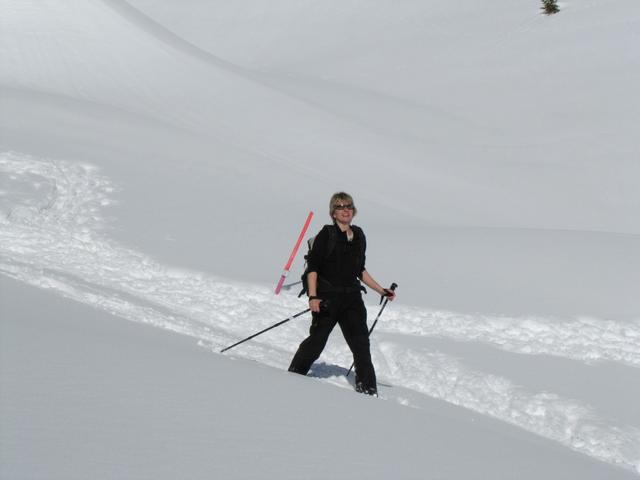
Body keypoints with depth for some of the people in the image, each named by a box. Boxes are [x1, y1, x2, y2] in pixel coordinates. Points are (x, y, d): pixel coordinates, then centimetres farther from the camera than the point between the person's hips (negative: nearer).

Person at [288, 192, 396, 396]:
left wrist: (381, 291, 18)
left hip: (352, 298, 5)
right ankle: (293, 376, 18)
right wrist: (312, 297, -17)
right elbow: (312, 268, -8)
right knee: (316, 341, 0)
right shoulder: (326, 235, -5)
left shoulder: (359, 236, 12)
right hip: (327, 298, -5)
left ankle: (368, 388, 4)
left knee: (361, 343, 0)